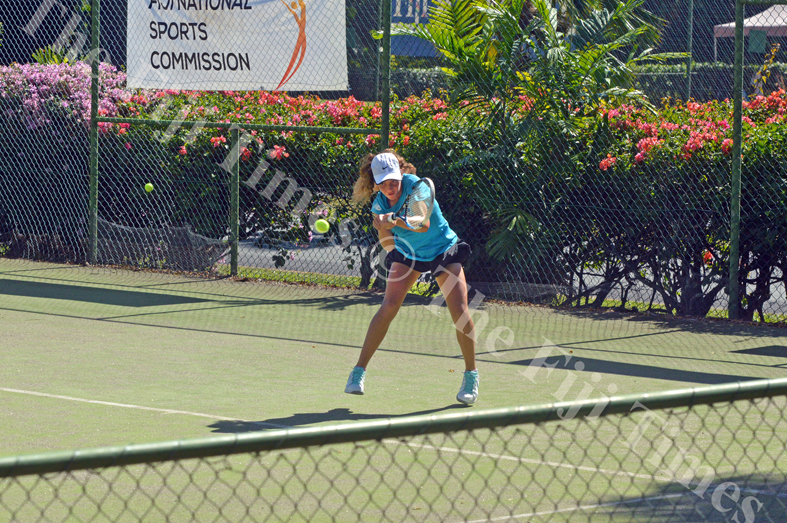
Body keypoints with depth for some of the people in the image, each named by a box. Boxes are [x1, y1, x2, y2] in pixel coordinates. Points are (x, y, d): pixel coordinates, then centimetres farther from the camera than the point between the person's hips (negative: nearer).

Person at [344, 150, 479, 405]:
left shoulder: (413, 184, -25)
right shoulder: (379, 204, -12)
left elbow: (424, 225, -36)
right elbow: (389, 246, -14)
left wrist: (393, 222, -49)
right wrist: (382, 227, -34)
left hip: (443, 250, -3)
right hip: (408, 254, 3)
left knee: (459, 311, -11)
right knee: (388, 307, -14)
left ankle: (471, 376, 8)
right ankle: (359, 372, -6)